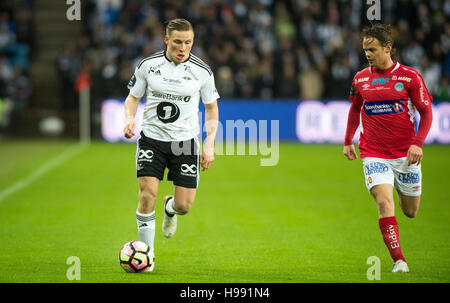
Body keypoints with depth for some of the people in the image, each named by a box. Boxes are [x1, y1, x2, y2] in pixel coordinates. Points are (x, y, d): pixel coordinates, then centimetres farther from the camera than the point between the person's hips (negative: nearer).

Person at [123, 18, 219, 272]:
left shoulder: (202, 71, -4)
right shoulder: (148, 65, -4)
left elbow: (211, 108, 7)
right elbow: (133, 97, 9)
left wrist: (210, 145, -2)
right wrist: (129, 118, -12)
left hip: (185, 140, 0)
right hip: (152, 137, 0)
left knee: (184, 205, -1)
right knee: (148, 195, -15)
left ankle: (170, 209, 39)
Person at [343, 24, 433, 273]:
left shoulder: (409, 76, -7)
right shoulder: (360, 79, 3)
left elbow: (426, 112, -2)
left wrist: (417, 144, -14)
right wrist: (348, 141, 18)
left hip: (405, 154, 0)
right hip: (374, 154, 1)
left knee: (410, 211, 12)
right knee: (384, 203, -20)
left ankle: (400, 188, 49)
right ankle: (398, 260, -20)